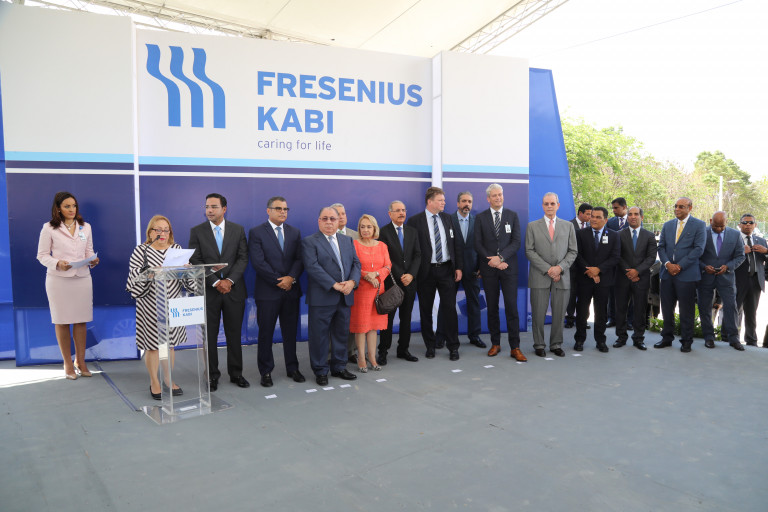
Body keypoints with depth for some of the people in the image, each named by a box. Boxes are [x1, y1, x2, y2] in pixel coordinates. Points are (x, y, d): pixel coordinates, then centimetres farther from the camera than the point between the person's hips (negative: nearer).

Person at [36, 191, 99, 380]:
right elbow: (42, 255, 0)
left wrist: (93, 261, -7)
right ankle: (68, 363, 16)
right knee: (62, 321, 4)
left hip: (82, 278, 3)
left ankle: (80, 361, 18)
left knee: (81, 321, 5)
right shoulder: (49, 228, -1)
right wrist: (58, 263, -18)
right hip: (58, 279, -3)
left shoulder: (85, 227, 10)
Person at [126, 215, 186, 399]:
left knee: (170, 342, 10)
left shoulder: (176, 248, 10)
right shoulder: (141, 250, 0)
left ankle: (168, 379, 23)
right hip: (151, 304, -3)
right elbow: (134, 274, -11)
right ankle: (154, 382, 16)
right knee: (153, 343, 3)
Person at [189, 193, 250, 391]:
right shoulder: (197, 231, 2)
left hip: (234, 289, 1)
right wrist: (216, 282, -14)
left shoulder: (238, 230, 5)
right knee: (210, 336, 5)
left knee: (234, 334, 8)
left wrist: (229, 280, -13)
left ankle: (236, 373, 19)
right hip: (208, 291, -1)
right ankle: (212, 375, 17)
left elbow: (243, 258, 0)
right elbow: (196, 261, -4)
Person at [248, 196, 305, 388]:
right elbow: (258, 262, -11)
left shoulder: (295, 232, 11)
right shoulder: (256, 233, -2)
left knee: (290, 332, 11)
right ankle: (266, 372, 16)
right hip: (267, 292, -3)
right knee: (266, 333, 4)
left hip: (291, 290, 4)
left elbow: (299, 259, 3)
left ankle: (292, 368, 22)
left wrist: (292, 278, -14)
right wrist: (279, 281, -13)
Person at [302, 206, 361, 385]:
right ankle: (320, 371, 14)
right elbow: (312, 267, -14)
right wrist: (334, 285, -19)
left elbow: (356, 263, 10)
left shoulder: (347, 240, 15)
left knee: (341, 334, 13)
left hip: (345, 297, 6)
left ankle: (339, 367, 26)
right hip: (322, 297, -5)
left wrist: (352, 281, -10)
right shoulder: (309, 242, -3)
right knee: (319, 336, 2)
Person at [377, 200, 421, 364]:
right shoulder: (383, 232, -4)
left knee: (406, 317, 9)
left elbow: (417, 255, 7)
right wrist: (400, 276, -12)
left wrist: (411, 274, -8)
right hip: (391, 282, -4)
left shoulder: (412, 231, 12)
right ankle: (383, 351, 9)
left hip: (409, 281, 5)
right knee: (388, 317, 1)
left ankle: (403, 349, 19)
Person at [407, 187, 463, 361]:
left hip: (446, 269, 2)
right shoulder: (415, 221, -4)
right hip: (426, 272, -2)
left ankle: (453, 347, 11)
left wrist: (458, 267, 4)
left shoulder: (447, 218, 9)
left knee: (450, 308, 1)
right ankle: (430, 345, 22)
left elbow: (455, 244, 11)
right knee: (426, 310, 7)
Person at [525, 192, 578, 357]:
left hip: (562, 276, 2)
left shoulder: (568, 226, 11)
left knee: (559, 313, 5)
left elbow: (573, 251, 7)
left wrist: (560, 267, -9)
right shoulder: (532, 226, 5)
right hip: (539, 277, -2)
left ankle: (556, 345, 18)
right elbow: (529, 251, -2)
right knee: (538, 313, 1)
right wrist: (547, 269, -10)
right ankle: (539, 345, 13)